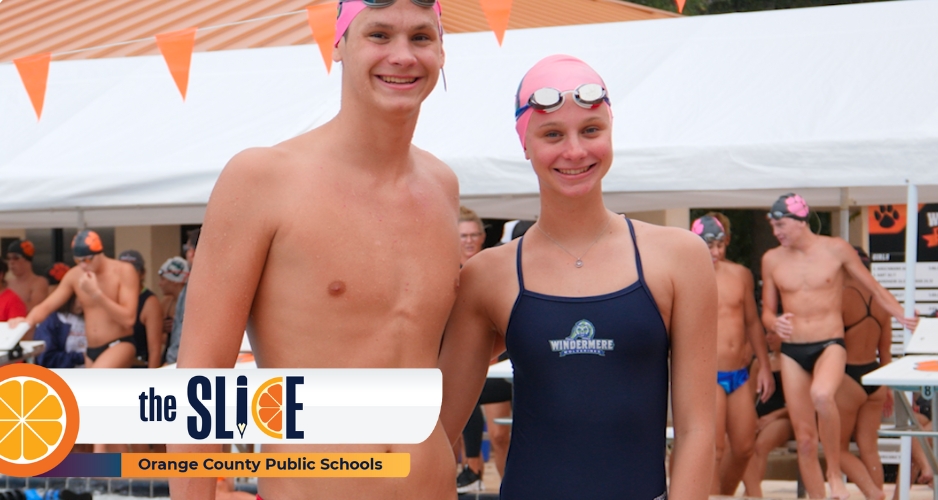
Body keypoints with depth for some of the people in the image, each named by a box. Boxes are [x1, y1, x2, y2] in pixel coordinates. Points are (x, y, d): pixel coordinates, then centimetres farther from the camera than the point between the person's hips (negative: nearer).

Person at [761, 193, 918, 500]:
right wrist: (774, 323, -11)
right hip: (792, 352, 3)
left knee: (821, 394, -35)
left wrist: (905, 319, -4)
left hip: (830, 345, -3)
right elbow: (767, 311, 12)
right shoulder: (772, 259, 5)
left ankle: (835, 474, -16)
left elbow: (875, 289, 7)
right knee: (804, 437, 3)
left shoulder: (836, 249, -2)